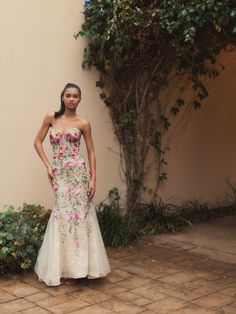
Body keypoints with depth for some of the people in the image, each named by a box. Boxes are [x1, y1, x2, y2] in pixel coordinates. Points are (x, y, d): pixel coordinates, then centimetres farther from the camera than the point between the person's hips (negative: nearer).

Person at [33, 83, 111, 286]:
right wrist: (48, 166, 0)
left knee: (78, 215, 0)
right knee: (63, 215, 5)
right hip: (59, 173, 2)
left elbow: (91, 152, 2)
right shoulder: (51, 117, 5)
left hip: (78, 172, -2)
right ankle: (64, 267, 18)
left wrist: (93, 179, -6)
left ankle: (73, 267, 12)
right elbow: (38, 142, 9)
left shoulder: (83, 123, 1)